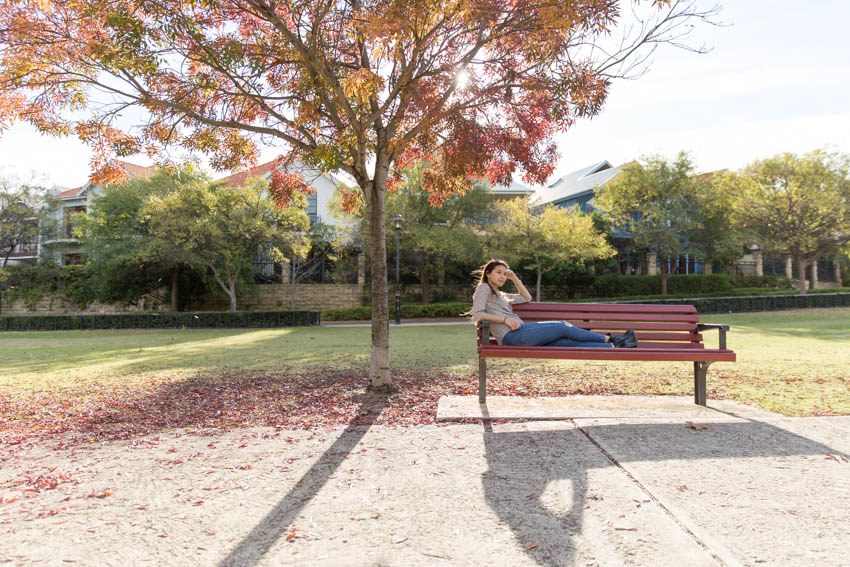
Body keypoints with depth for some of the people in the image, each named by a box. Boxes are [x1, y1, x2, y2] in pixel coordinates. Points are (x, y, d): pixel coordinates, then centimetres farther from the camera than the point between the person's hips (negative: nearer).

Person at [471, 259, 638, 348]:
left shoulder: (501, 295, 29)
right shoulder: (484, 288, 5)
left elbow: (526, 298, 36)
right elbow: (477, 315, -10)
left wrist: (514, 278, 26)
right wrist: (505, 319, -13)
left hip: (521, 334, 8)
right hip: (512, 335, -8)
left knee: (569, 342, -4)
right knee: (563, 327, -8)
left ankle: (614, 345, -10)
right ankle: (608, 339, 3)